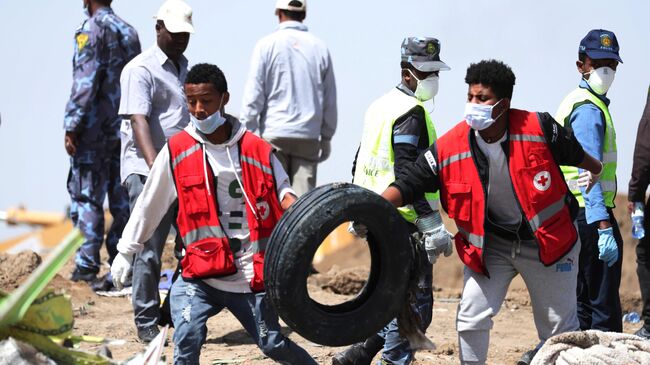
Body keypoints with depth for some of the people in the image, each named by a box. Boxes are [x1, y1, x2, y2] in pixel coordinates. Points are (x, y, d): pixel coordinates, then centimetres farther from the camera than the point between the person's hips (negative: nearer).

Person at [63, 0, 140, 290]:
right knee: (121, 200, 8)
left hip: (94, 128, -7)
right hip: (124, 129, 7)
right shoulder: (129, 32, 14)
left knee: (86, 197, -3)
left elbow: (85, 81, -15)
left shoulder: (92, 29, -9)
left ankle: (87, 266, -7)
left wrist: (72, 127, -14)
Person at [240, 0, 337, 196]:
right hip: (308, 136, 2)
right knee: (304, 193, 0)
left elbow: (253, 95, -4)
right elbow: (330, 101, 12)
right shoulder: (320, 48, 7)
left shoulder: (267, 45, -3)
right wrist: (326, 137, 20)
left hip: (274, 134, -2)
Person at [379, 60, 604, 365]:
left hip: (547, 241, -1)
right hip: (490, 245, 1)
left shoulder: (538, 128, -20)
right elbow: (407, 187, -14)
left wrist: (594, 172, 22)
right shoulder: (449, 148, -17)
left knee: (560, 329, 7)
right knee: (471, 319, -12)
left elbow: (576, 154, 2)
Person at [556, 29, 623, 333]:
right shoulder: (589, 109, -13)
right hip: (592, 214, -10)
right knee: (605, 308, -11)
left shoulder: (575, 102, 19)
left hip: (573, 214, 10)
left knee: (582, 302, 14)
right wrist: (603, 226, -29)